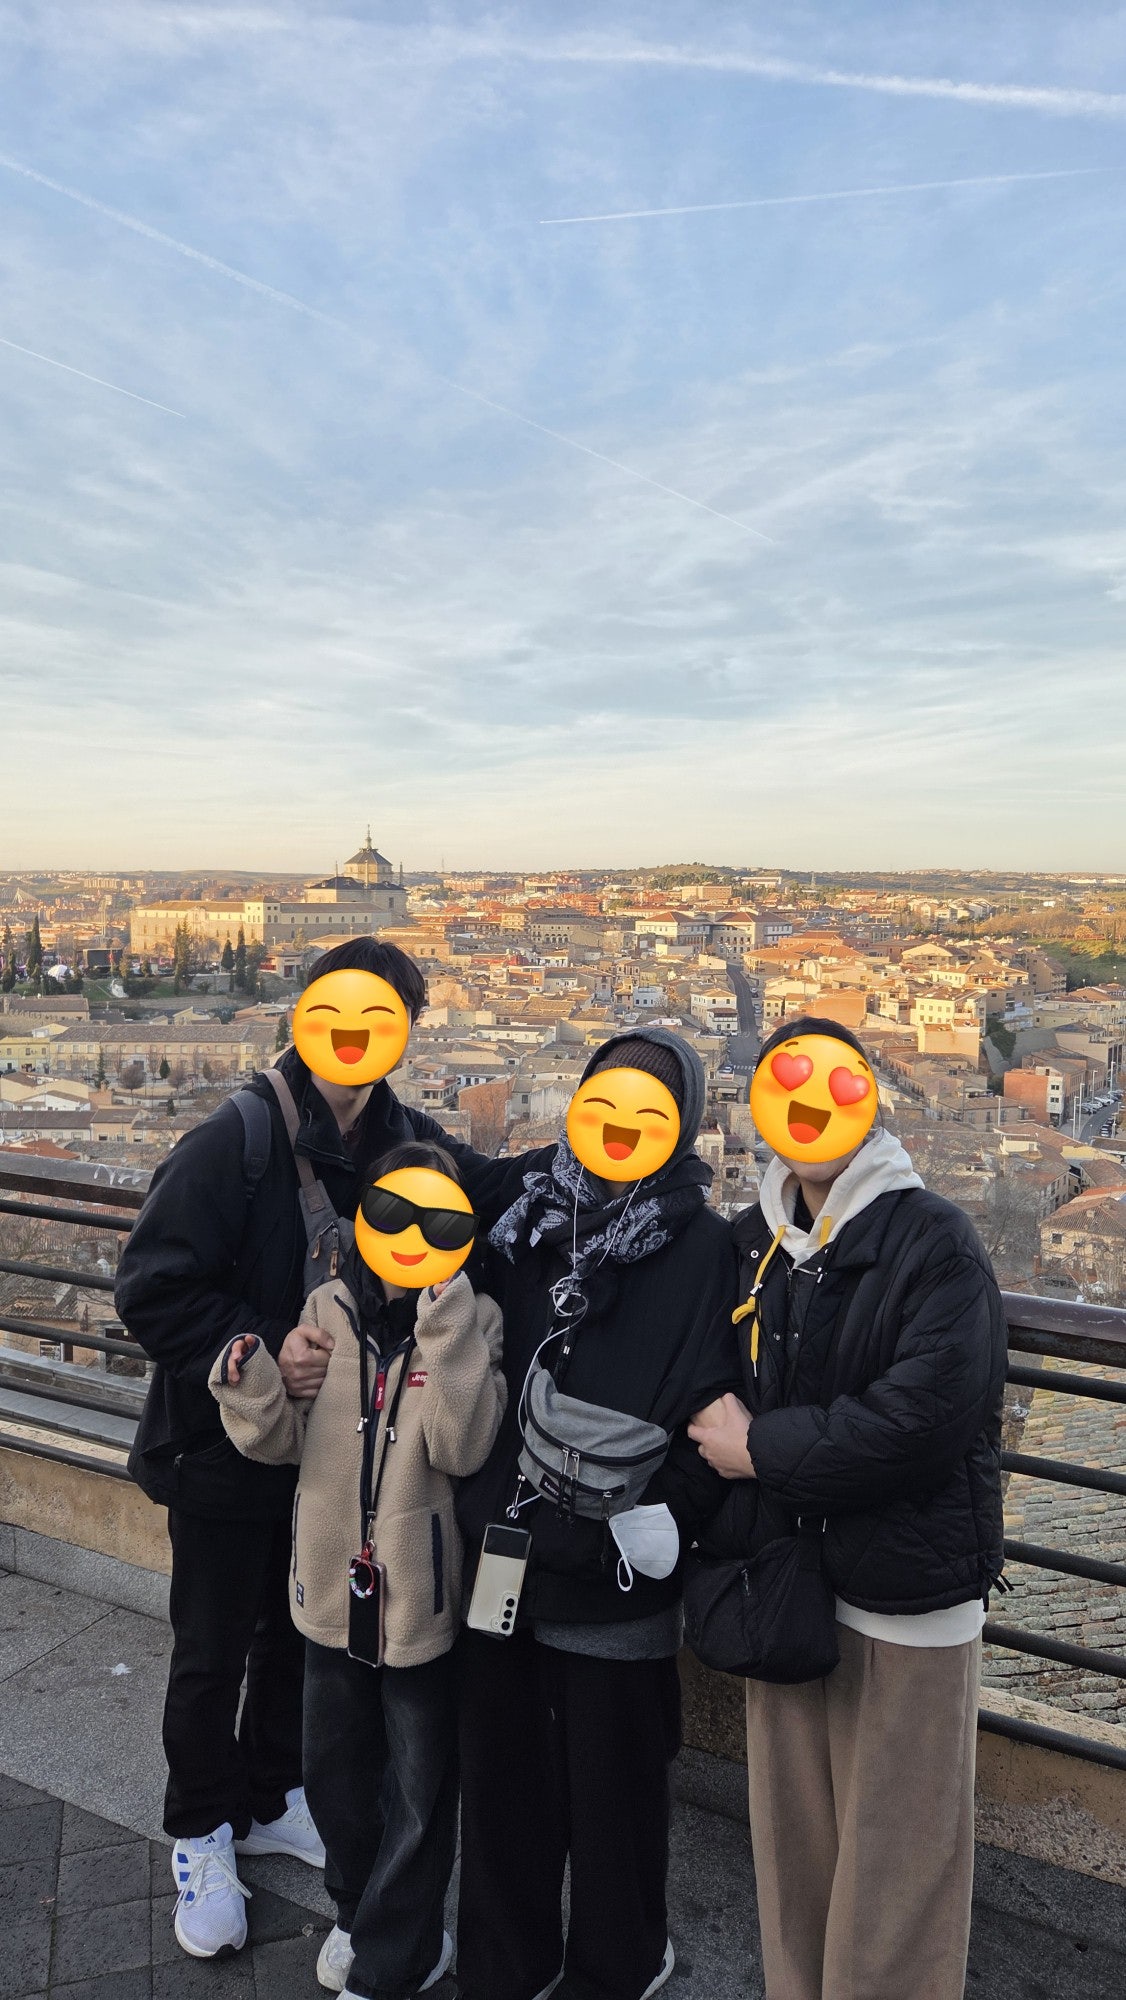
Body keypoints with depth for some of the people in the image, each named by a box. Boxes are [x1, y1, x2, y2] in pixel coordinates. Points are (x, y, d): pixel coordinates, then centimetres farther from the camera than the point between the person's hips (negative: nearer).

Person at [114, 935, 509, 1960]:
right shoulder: (235, 1141, -22)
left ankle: (268, 1798, 46)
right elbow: (151, 1290, -21)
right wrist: (260, 1349, -30)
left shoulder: (410, 1141, -6)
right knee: (214, 1649, 13)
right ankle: (201, 1832, 37)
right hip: (225, 1446, -4)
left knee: (302, 1632, 21)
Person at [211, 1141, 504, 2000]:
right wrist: (253, 1391, -20)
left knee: (418, 1792, 14)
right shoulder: (328, 1309, -4)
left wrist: (445, 1328, -31)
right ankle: (363, 1910, 50)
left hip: (422, 1596, -4)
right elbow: (288, 1442, 0)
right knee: (335, 1771, 23)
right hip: (332, 1584, 4)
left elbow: (463, 1448, -25)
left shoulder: (471, 1321, -13)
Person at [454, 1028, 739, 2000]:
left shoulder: (702, 1247, -11)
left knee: (613, 1787, 14)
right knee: (503, 1774, 19)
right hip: (502, 1561, 4)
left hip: (615, 1581, -4)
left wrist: (655, 1524, -16)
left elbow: (710, 1413, -14)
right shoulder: (522, 1218, 1)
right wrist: (477, 1502, 3)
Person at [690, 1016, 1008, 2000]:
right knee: (791, 1832, 17)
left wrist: (762, 1448, -15)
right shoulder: (755, 1242, 6)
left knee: (896, 1846, 7)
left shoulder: (935, 1240, -13)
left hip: (907, 1587, -5)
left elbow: (925, 1415, -23)